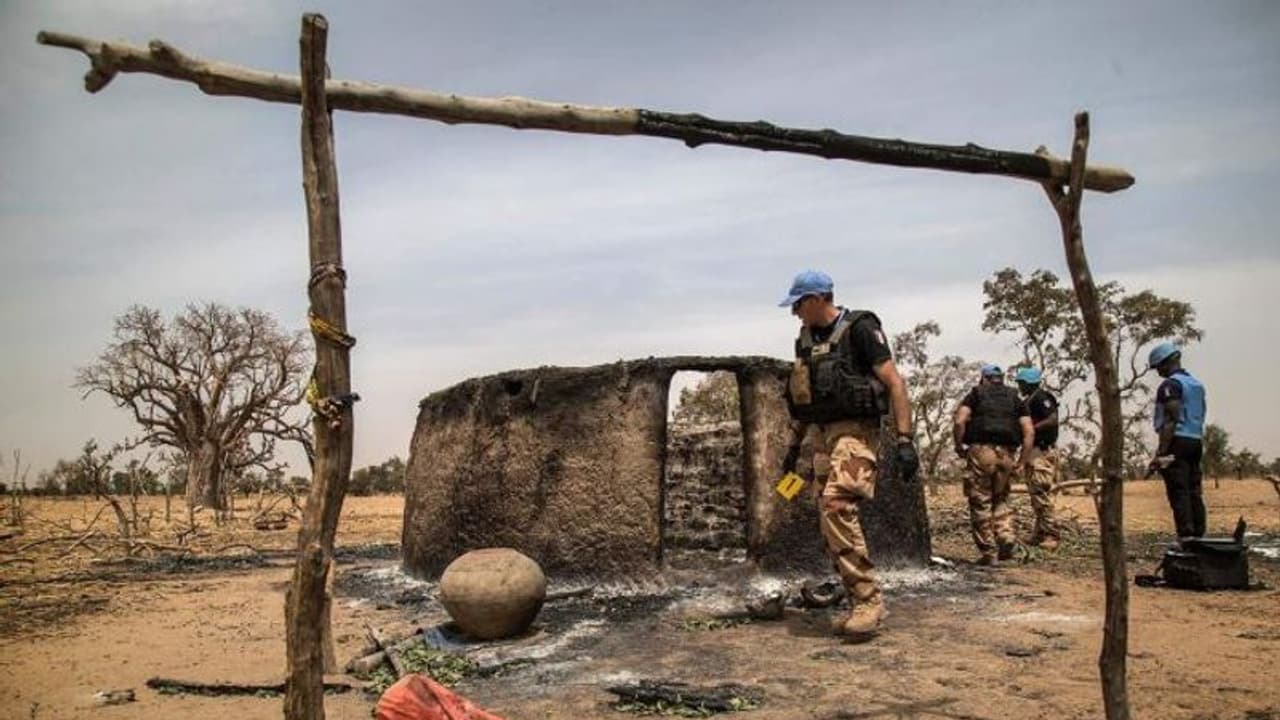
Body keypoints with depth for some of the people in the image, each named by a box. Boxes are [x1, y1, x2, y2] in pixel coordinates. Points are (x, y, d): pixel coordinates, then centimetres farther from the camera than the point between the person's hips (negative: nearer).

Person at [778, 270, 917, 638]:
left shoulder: (860, 329, -9)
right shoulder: (806, 338, 14)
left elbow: (894, 383, -13)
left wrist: (905, 439, -20)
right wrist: (795, 445, 24)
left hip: (856, 431, -8)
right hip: (824, 435, 8)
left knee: (836, 509, -26)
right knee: (831, 522, 6)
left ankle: (869, 600, -18)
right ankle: (860, 606, 14)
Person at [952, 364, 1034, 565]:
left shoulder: (976, 394, 11)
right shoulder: (1015, 399, 19)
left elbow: (960, 421, -6)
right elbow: (1029, 432, 7)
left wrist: (959, 446, 7)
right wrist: (1022, 461, 9)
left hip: (981, 451, -3)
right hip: (1006, 454, 3)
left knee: (980, 503, 4)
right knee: (1000, 500, 20)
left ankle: (988, 552, 3)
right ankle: (1006, 536, -2)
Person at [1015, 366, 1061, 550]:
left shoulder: (1041, 397, -11)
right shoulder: (1029, 400, 18)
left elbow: (1053, 419, -23)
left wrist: (1030, 428, -22)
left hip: (1042, 452, -11)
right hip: (1033, 452, 11)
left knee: (1042, 494, -12)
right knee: (1036, 494, 13)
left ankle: (1052, 535, -10)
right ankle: (1040, 534, 18)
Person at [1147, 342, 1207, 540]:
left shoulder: (1170, 385, -10)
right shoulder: (1197, 384, 18)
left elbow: (1171, 420, -17)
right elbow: (1200, 418, 20)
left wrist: (1161, 452, -19)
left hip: (1177, 442, -9)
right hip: (1196, 441, 9)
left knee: (1179, 492, -10)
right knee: (1194, 492, 9)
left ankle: (1185, 537, -14)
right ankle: (1198, 536, 11)